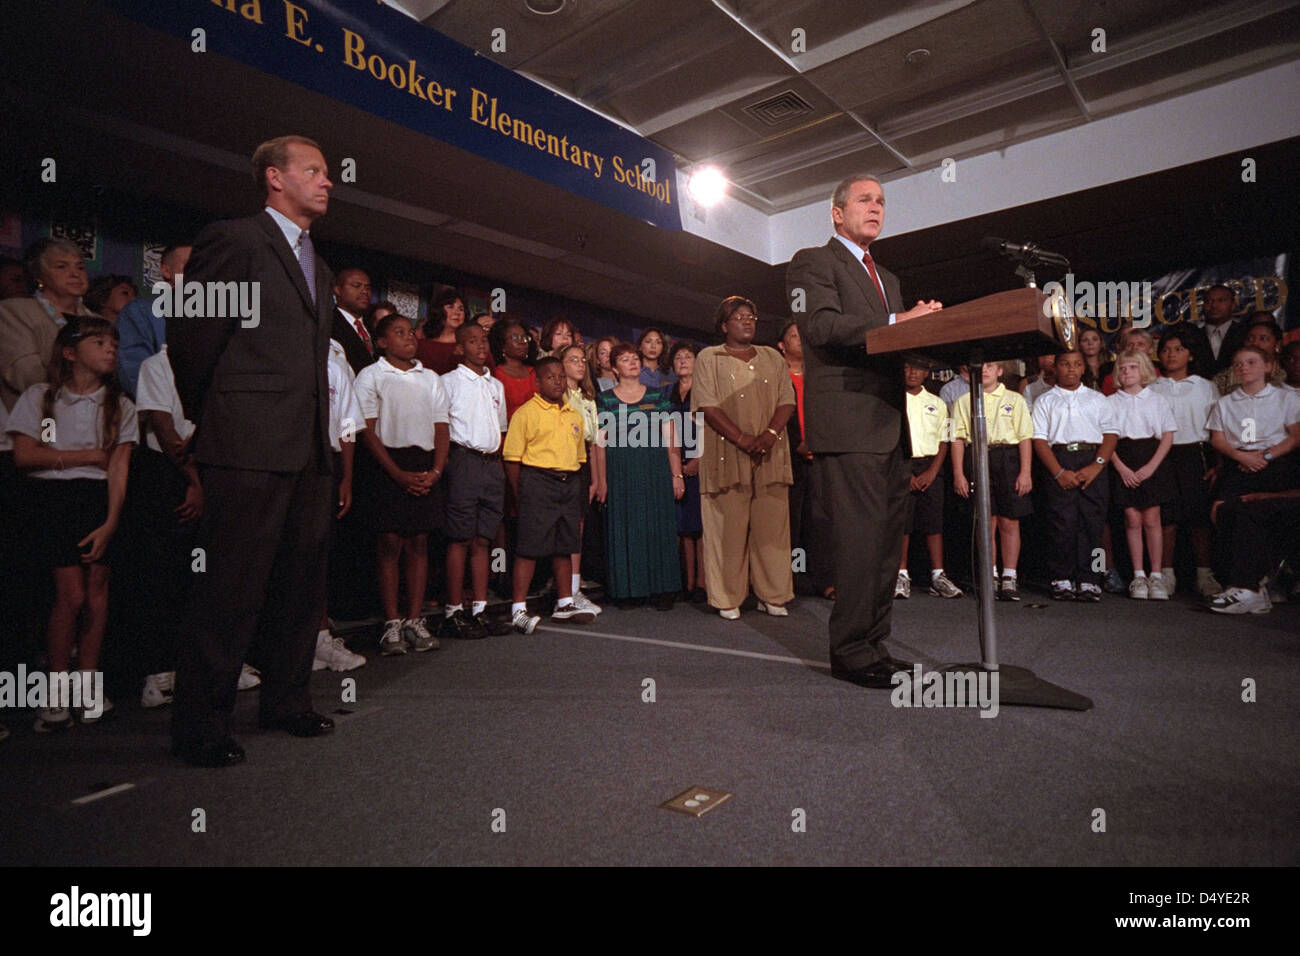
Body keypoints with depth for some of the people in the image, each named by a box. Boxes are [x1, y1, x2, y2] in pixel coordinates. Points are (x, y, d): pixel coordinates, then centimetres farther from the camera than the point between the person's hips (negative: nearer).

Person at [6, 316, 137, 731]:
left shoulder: (119, 405, 8)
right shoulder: (39, 397, 6)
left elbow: (118, 469, -1)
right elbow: (24, 454, -3)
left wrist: (110, 524, -10)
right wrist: (90, 454, -4)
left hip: (101, 499, 2)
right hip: (55, 497, -2)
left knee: (96, 591, -4)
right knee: (72, 593, -10)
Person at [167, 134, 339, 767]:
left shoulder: (318, 268, 22)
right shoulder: (233, 240, -2)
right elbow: (189, 334, -4)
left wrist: (322, 430, 12)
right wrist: (208, 416, 5)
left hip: (309, 452, 8)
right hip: (249, 451, -8)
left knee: (302, 585, 13)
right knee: (231, 591, -2)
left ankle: (287, 703, 27)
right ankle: (201, 727, 12)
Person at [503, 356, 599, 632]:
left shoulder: (574, 416, 16)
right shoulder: (526, 412, -3)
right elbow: (512, 457, -6)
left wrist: (578, 493, 15)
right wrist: (521, 496, -9)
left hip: (569, 484, 6)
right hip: (537, 481, -6)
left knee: (565, 545, 11)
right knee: (530, 546, -6)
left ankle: (565, 605, 22)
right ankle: (518, 609, 1)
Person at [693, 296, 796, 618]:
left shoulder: (772, 357, 17)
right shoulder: (708, 358, 6)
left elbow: (787, 400, 8)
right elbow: (707, 405, -5)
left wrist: (770, 434, -10)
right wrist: (743, 439, -14)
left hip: (770, 455, 3)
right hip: (726, 454, -3)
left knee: (772, 524, 1)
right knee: (729, 526, -4)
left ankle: (772, 595, 9)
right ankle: (728, 599, 3)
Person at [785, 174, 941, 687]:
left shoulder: (887, 277, 30)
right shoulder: (812, 262, 5)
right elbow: (821, 324, -13)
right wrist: (896, 322, -18)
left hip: (890, 425, 9)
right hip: (848, 423, -8)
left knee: (886, 539, 8)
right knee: (859, 539, -11)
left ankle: (874, 645, 17)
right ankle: (852, 651, -2)